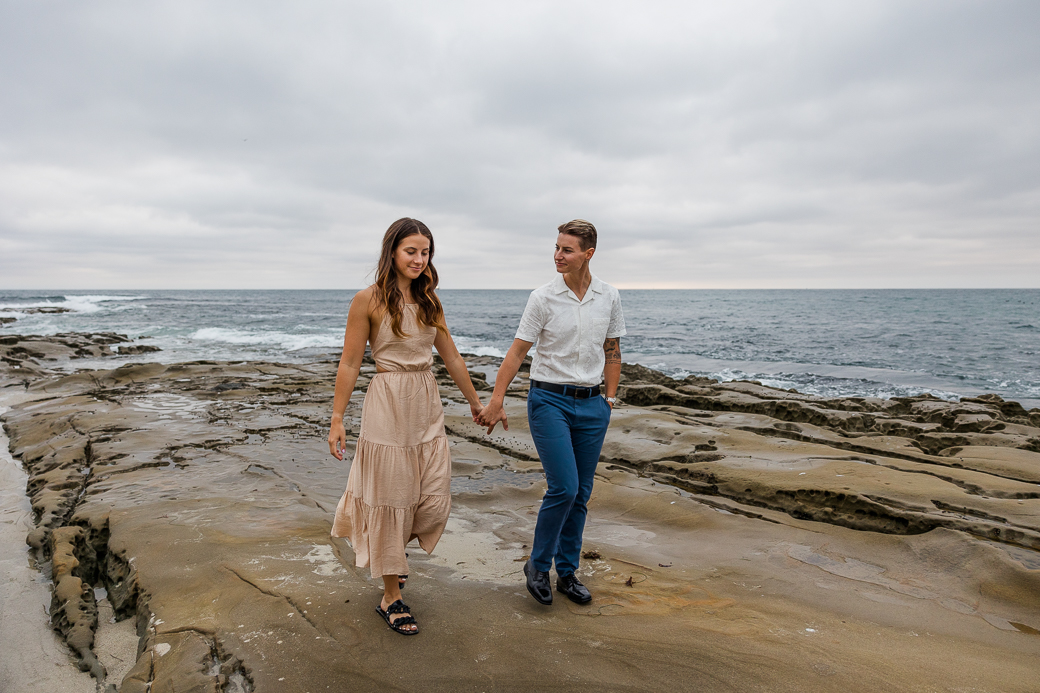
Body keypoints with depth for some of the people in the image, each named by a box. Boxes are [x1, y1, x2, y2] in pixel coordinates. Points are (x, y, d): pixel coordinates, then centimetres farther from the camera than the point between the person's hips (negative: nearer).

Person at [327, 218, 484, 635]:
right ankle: (391, 597, 21)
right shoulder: (369, 300, -6)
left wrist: (475, 401, 19)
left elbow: (451, 357, 15)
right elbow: (349, 364, -5)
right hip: (387, 408, -5)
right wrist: (337, 419, -7)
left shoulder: (429, 300, 9)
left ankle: (390, 554, 38)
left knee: (435, 502, 6)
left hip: (428, 408, 6)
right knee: (390, 501, 4)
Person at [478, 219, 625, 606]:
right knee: (564, 487, -12)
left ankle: (567, 573, 24)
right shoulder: (543, 298, -6)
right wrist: (496, 402, -11)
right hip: (549, 400, -4)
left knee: (580, 493, 9)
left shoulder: (609, 298, 4)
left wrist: (610, 398, 9)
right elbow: (517, 352, -7)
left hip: (591, 404, 4)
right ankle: (537, 566, 11)